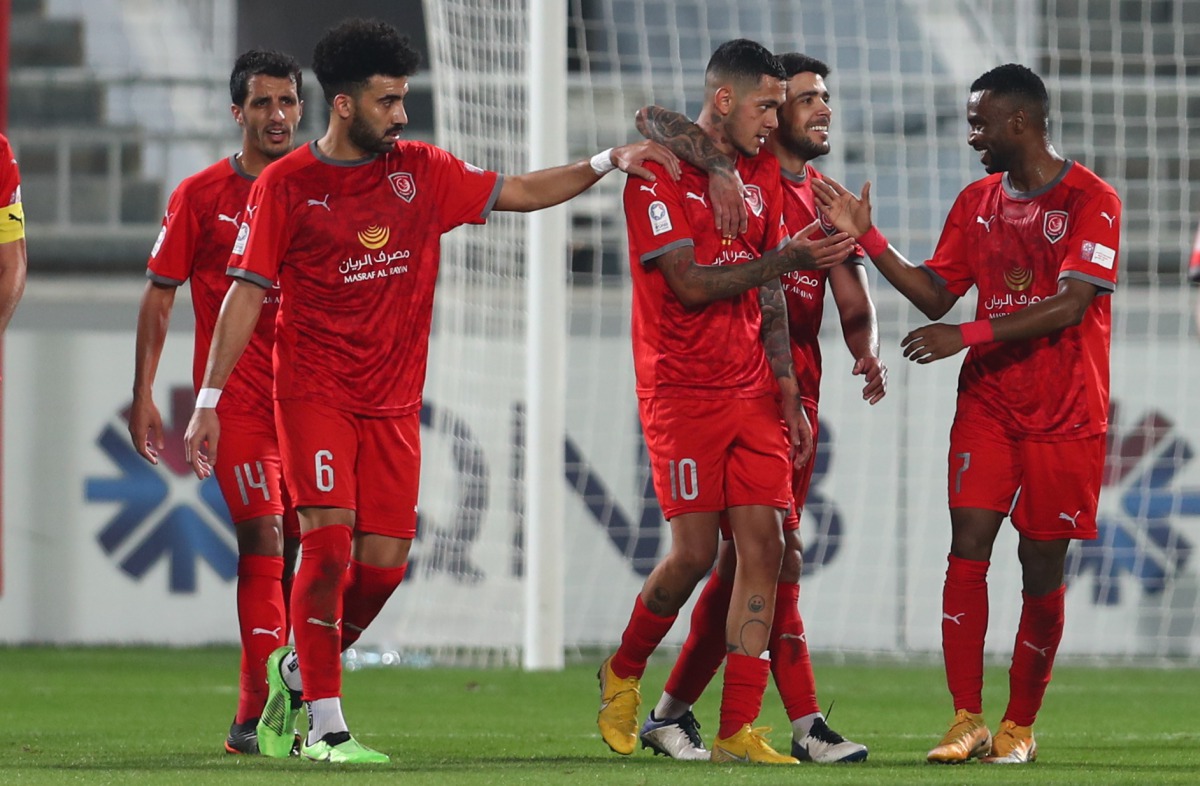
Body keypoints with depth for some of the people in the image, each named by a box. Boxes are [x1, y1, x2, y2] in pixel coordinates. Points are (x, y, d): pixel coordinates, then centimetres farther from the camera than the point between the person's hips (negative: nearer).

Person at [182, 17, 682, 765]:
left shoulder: (422, 171, 8)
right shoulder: (286, 185, -3)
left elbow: (520, 192, 15)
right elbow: (246, 295, -2)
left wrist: (609, 163, 2)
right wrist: (209, 401, -6)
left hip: (394, 400, 4)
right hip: (315, 389, -4)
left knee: (385, 559, -1)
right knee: (329, 541, -15)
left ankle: (299, 669, 25)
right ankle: (325, 725, -8)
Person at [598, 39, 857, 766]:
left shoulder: (763, 173, 12)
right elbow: (690, 284, -16)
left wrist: (787, 392, 10)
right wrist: (785, 258, -18)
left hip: (752, 391, 6)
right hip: (682, 391, -6)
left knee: (764, 544, -4)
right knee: (695, 551, -8)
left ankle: (738, 730, -2)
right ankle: (623, 673, 21)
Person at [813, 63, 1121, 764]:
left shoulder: (1092, 201, -8)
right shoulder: (977, 202, 10)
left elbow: (1069, 306, -18)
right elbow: (937, 292, 14)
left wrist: (969, 335, -22)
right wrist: (867, 239, 4)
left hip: (1067, 416, -4)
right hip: (988, 404, 4)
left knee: (1043, 568, 2)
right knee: (967, 549, -9)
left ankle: (1020, 725, 13)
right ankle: (968, 720, -7)